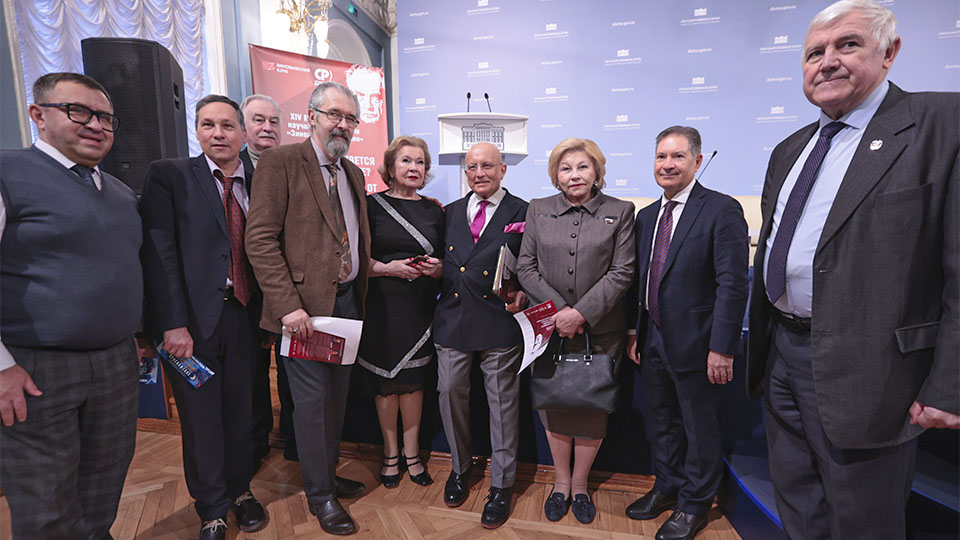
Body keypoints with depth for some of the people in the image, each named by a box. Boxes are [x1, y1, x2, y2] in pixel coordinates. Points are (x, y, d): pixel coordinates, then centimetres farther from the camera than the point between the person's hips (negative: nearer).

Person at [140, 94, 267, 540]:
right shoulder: (168, 175, -1)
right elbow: (160, 252, -9)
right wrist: (173, 323, -15)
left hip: (243, 316, 3)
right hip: (193, 319, -3)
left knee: (240, 411, 15)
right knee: (201, 419, 9)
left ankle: (240, 490, 38)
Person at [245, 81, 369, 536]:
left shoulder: (353, 173, 14)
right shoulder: (280, 162, -8)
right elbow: (260, 239, -14)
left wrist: (361, 291, 9)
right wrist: (288, 306, -20)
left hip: (348, 299, 7)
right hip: (306, 303, -7)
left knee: (338, 394, 17)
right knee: (311, 400, 5)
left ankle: (328, 472, 38)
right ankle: (320, 494, 25)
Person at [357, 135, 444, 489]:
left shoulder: (434, 211, 9)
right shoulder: (372, 205, 0)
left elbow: (447, 263, 12)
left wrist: (437, 268, -9)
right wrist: (388, 268, -17)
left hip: (421, 309, 2)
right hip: (382, 308, -2)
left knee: (413, 381, 10)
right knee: (385, 383, 8)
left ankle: (412, 453, 28)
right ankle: (390, 453, 28)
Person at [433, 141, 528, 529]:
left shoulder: (522, 213, 2)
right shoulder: (450, 212, 13)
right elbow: (442, 264, 15)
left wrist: (523, 295, -16)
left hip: (499, 321, -3)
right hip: (452, 319, 4)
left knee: (502, 404, 7)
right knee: (450, 394, 13)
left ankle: (501, 486, 27)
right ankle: (460, 468, 39)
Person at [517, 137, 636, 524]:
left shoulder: (619, 212, 2)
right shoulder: (538, 210, 6)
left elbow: (622, 272, -5)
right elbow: (526, 268, 1)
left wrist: (581, 313, -15)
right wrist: (559, 309, -11)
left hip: (600, 331, -1)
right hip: (550, 328, 1)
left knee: (592, 409, 9)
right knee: (555, 406, 11)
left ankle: (580, 485, 32)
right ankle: (561, 483, 33)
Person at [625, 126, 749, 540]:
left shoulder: (722, 210, -12)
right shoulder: (646, 215, 9)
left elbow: (733, 284, -16)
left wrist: (722, 348, -19)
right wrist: (634, 331, 8)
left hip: (694, 342, -6)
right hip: (653, 339, 7)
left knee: (699, 425, 12)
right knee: (659, 421, 20)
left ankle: (694, 504, 33)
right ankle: (667, 487, 42)